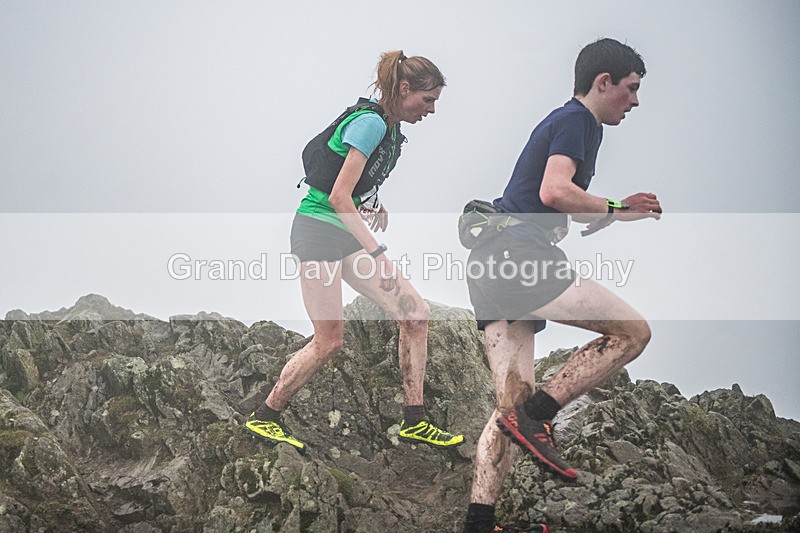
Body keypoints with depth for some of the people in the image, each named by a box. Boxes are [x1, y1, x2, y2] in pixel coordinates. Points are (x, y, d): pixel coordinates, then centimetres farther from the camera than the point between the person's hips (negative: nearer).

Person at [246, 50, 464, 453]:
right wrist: (377, 253, -26)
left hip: (347, 235, 9)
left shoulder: (389, 127, 11)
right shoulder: (370, 123, -18)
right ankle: (264, 417, 12)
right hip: (318, 229, -9)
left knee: (414, 314, 0)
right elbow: (338, 197, -24)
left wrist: (373, 204, 7)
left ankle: (414, 422, 5)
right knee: (329, 341, -6)